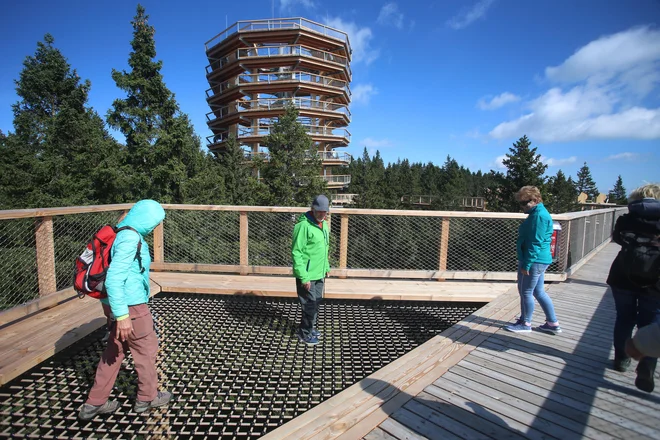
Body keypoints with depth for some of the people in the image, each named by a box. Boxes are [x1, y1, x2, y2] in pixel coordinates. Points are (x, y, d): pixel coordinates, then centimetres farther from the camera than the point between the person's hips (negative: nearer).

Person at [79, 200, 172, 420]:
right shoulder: (130, 239, -23)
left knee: (115, 350, 21)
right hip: (129, 305, -9)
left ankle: (95, 402, 33)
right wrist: (122, 315, -24)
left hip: (120, 302, 9)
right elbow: (114, 279, -28)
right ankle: (147, 397, 29)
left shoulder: (124, 234, 6)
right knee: (146, 348, 10)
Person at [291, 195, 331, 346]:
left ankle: (310, 328, 38)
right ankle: (304, 334, 22)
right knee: (310, 305, 3)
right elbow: (296, 253, -21)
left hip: (319, 274, 8)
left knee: (316, 303, 19)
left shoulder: (324, 225, 7)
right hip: (307, 276, -8)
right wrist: (304, 277, -23)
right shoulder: (303, 226, -20)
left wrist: (326, 268, 17)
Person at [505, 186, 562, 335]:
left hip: (534, 261, -10)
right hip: (539, 261, 10)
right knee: (539, 292, 17)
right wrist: (525, 262, 22)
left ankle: (525, 324, 17)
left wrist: (526, 264, -19)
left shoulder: (539, 215, -18)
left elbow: (535, 243, -22)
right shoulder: (538, 213, 14)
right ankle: (553, 324, 28)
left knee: (526, 292, 2)